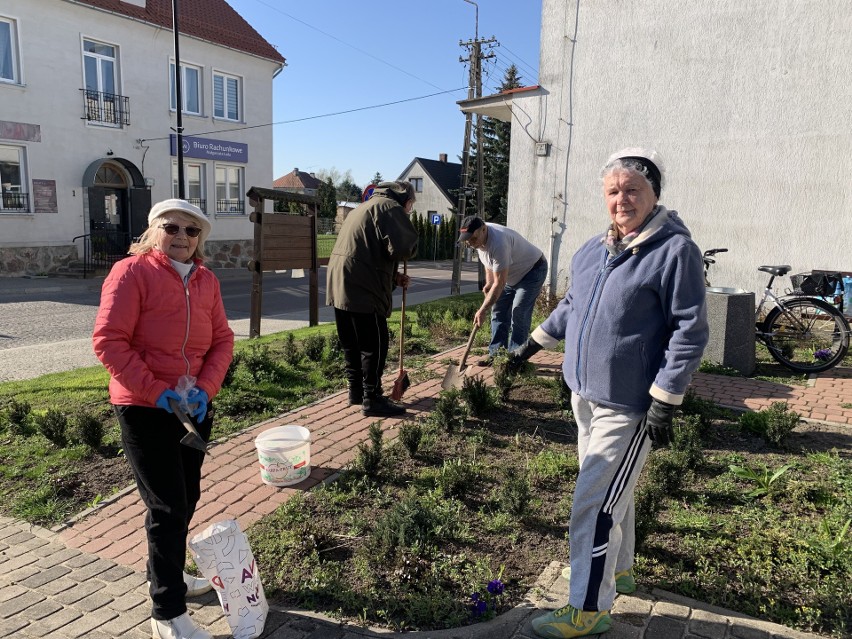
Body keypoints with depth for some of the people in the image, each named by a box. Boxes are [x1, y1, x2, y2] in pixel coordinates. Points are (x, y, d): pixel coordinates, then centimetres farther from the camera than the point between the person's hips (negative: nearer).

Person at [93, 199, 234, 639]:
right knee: (167, 507, -3)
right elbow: (108, 341, -17)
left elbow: (222, 339, 5)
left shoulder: (207, 281, 6)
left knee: (186, 499, 18)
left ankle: (166, 575, 40)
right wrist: (156, 391, -21)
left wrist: (205, 388, -10)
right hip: (145, 409, -6)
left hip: (196, 406, 7)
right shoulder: (131, 272, -12)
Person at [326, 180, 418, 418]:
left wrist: (394, 276, 17)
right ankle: (372, 399, 2)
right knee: (374, 345, -2)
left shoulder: (364, 207, 27)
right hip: (362, 289, -10)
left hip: (341, 285, 10)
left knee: (352, 343, 16)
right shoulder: (390, 207, -5)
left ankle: (356, 391, 26)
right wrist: (409, 246, 6)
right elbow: (402, 247, -18)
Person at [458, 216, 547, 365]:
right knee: (499, 311, 5)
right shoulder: (478, 237, -12)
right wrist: (488, 283, -2)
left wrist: (482, 310, -32)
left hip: (533, 270, -9)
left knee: (519, 314, -16)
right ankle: (495, 353, 10)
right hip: (511, 274, 9)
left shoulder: (498, 243, -39)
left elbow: (499, 283, -36)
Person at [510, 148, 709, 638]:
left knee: (594, 505, -3)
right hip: (585, 394, 8)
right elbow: (572, 305, 21)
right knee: (611, 490, 23)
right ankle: (620, 570, 43)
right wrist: (536, 342, 22)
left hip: (628, 406, -8)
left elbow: (690, 332, -16)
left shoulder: (675, 250, -16)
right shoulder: (594, 249, 7)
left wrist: (664, 401, -18)